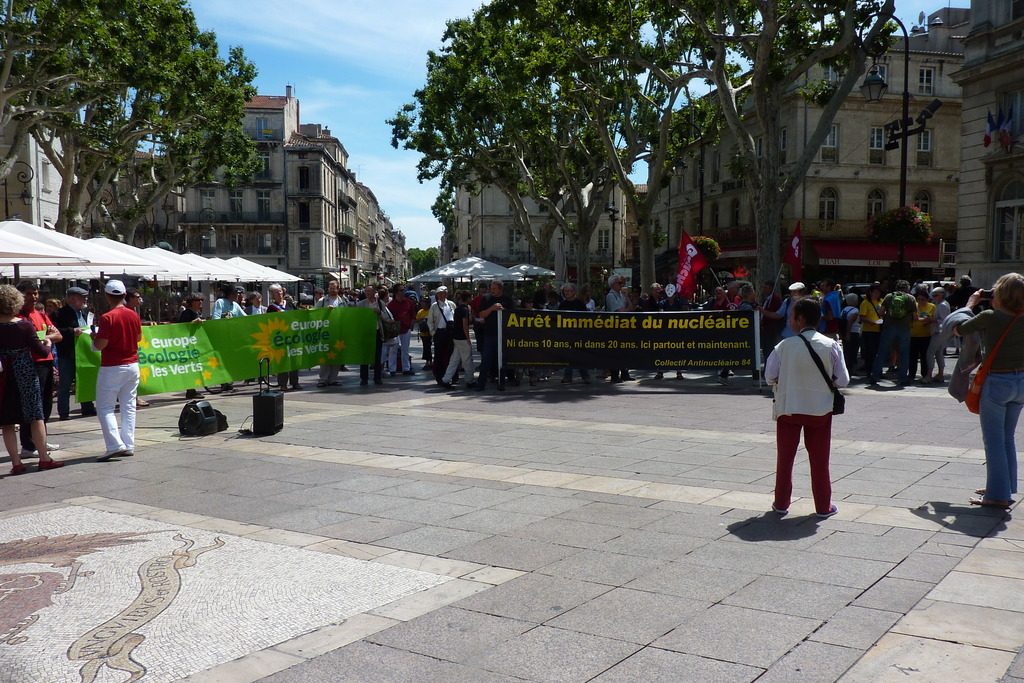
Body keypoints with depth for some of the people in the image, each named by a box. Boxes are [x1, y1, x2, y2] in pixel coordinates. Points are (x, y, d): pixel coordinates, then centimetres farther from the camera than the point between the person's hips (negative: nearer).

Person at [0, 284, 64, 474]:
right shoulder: (24, 325, -10)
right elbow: (41, 351, -8)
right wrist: (48, 344, 12)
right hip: (26, 374, -1)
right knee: (36, 417, 8)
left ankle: (16, 462, 6)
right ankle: (44, 458, 10)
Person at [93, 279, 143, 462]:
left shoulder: (107, 318, -17)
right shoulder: (133, 315, 3)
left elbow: (100, 345, -16)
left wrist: (94, 337, 4)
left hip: (112, 368, -6)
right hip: (132, 365, 6)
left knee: (105, 408, 1)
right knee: (129, 406, 10)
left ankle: (115, 445, -10)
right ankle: (129, 445, 11)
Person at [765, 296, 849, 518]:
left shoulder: (785, 345, -11)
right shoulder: (831, 345, -8)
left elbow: (770, 376, -6)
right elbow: (842, 380, -4)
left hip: (788, 407, -1)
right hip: (820, 408, 1)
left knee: (785, 457, 12)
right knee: (819, 459, 10)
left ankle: (781, 502, 21)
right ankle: (823, 506, 17)